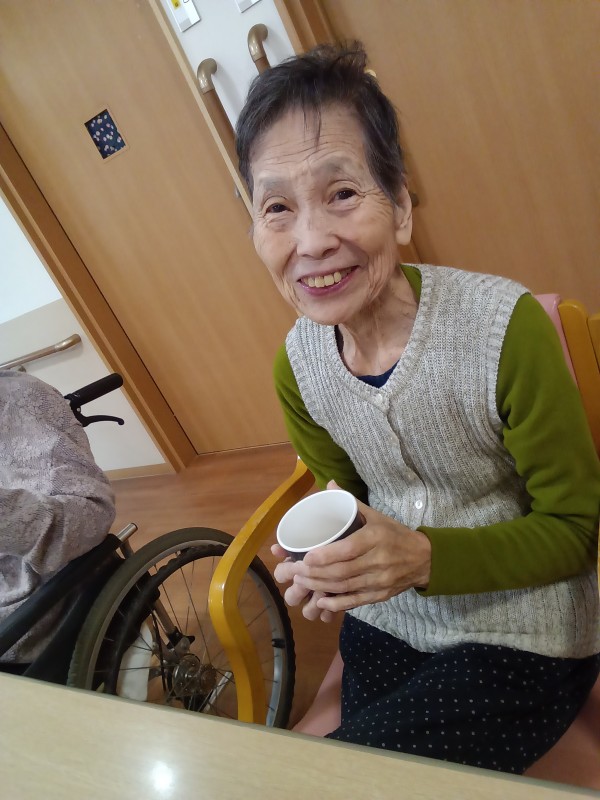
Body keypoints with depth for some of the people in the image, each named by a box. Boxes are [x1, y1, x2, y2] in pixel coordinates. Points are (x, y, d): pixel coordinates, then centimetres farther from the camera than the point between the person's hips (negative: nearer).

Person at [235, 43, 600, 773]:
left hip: (521, 638, -4)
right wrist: (326, 564, -15)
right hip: (382, 627, 5)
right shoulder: (297, 362, -9)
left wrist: (425, 557, -29)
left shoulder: (505, 326, -25)